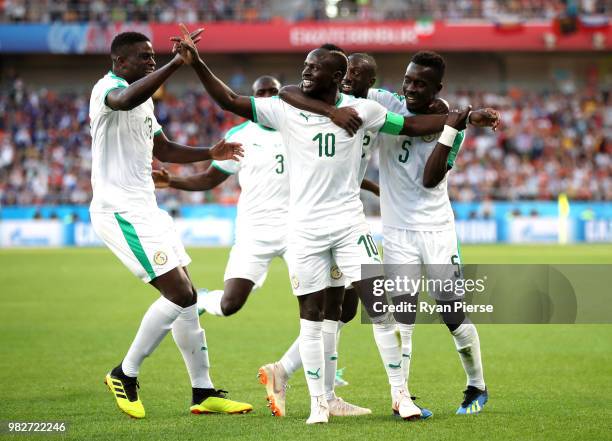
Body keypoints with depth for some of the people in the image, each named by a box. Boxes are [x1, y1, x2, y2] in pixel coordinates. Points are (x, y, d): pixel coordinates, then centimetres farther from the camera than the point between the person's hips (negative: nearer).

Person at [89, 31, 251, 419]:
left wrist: (211, 153, 17)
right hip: (120, 210, -10)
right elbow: (126, 99, -39)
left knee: (185, 297, 11)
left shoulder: (144, 99, 18)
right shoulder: (107, 89, -13)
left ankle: (203, 392, 17)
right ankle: (125, 374, 0)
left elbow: (164, 150, 31)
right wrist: (176, 64, -43)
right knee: (180, 295, -13)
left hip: (145, 209, 10)